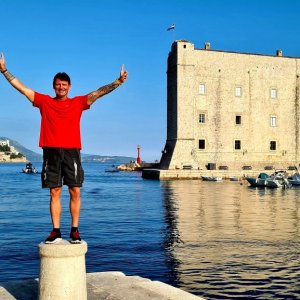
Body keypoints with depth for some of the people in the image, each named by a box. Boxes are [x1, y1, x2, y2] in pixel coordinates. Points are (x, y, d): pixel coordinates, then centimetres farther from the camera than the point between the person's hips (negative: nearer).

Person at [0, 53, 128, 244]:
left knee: (75, 192, -1)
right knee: (55, 192, 4)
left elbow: (99, 92, 3)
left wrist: (118, 82, -6)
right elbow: (21, 88, 11)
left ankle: (75, 231, 7)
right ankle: (56, 231, 9)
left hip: (71, 151, 0)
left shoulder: (78, 103, 9)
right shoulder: (44, 101, 11)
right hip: (51, 151, 1)